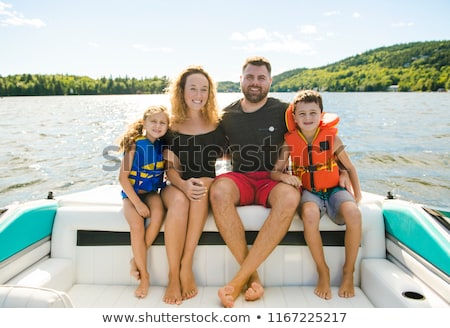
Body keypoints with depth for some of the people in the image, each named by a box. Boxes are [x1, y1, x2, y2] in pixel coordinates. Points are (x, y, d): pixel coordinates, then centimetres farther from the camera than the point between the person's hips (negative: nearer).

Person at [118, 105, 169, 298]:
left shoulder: (163, 145, 1)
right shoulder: (135, 145, -11)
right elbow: (123, 177, -13)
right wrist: (137, 203, -18)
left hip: (151, 192, 3)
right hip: (132, 193, -3)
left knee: (158, 214, -29)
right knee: (137, 225, -27)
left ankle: (137, 259, -10)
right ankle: (144, 276, -10)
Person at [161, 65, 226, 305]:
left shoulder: (217, 125, 6)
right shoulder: (171, 126, 4)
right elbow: (170, 168, -3)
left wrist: (198, 185, -8)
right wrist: (183, 184, -25)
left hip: (209, 184, 1)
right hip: (176, 186, 0)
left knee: (203, 185, -35)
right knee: (179, 201, -35)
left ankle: (186, 265, -29)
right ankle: (174, 276, -25)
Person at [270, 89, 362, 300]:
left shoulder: (331, 138, -1)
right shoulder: (290, 141, -1)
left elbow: (349, 167, 9)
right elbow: (275, 171, -1)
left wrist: (357, 194, 7)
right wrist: (284, 176, -23)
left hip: (333, 189, 1)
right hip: (309, 192, 0)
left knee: (353, 213, -32)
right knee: (310, 213, -37)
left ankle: (348, 273, -7)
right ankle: (322, 272, -13)